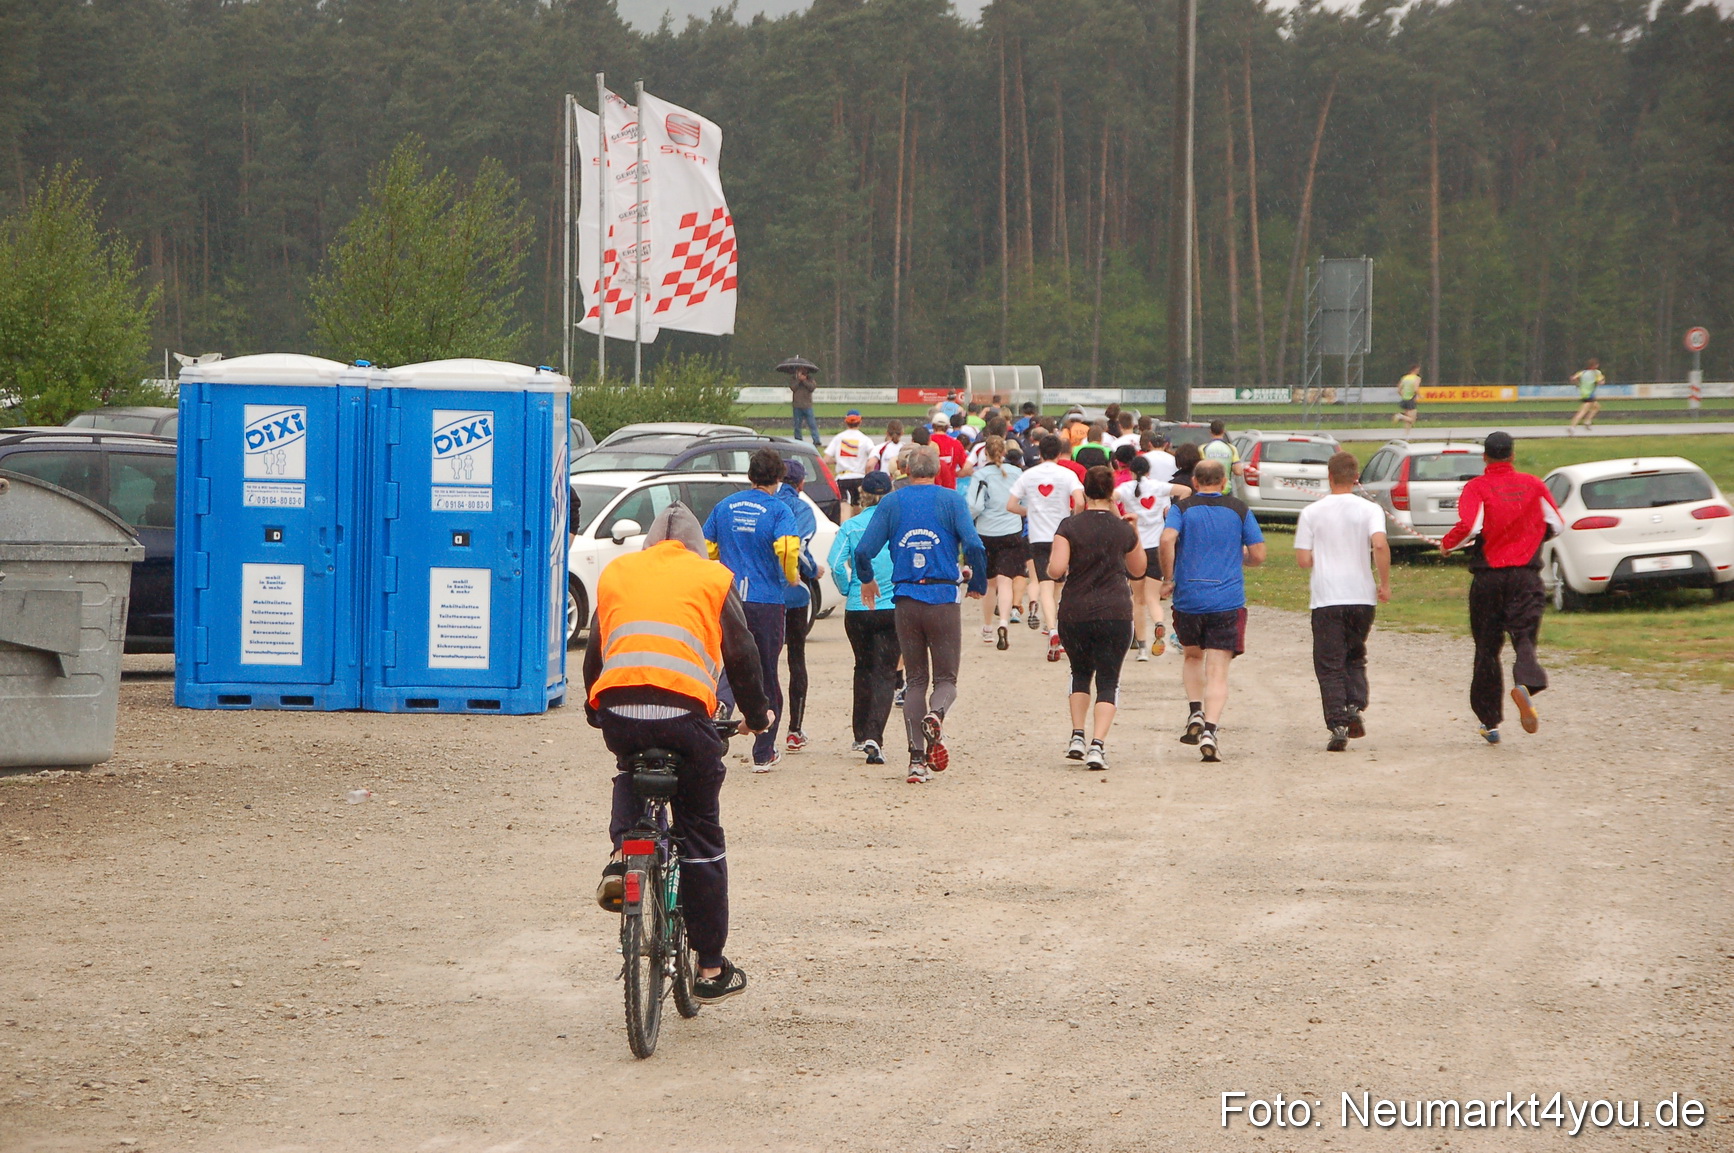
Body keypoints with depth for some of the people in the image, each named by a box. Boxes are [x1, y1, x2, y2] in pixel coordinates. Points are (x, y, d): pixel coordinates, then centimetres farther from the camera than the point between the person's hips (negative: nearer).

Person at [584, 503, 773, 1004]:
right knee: (701, 837, 9)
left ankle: (621, 855, 8)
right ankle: (711, 968, 12)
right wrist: (756, 713, 30)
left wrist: (593, 707, 41)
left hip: (617, 710, 2)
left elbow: (596, 648, 26)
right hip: (684, 712, -2)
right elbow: (741, 653, 15)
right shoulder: (712, 577, 17)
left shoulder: (616, 572, 22)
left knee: (631, 772, 36)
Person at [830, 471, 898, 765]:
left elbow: (836, 565, -11)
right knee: (883, 674, 1)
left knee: (863, 669, 20)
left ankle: (860, 734, 26)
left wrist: (847, 591, 5)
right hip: (893, 608, -1)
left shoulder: (851, 526, -2)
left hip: (857, 609, 1)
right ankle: (873, 737, -14)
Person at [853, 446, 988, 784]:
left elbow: (864, 551, 1)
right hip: (942, 598, -2)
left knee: (914, 680, 11)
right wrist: (977, 584, 6)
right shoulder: (951, 501, 0)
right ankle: (935, 715, -29)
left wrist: (867, 581, 21)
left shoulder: (891, 503, 5)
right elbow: (974, 546, -11)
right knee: (946, 679, 6)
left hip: (906, 600, 2)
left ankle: (917, 759, 0)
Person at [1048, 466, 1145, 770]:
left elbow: (1056, 570, -14)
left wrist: (1051, 567, 9)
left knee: (1080, 673, 23)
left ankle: (1077, 736, 12)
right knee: (1108, 681, 4)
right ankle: (1098, 745, -13)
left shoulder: (1070, 526, -5)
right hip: (1115, 613, 0)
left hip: (1074, 613, 0)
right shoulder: (1124, 530, 2)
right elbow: (1138, 570, 18)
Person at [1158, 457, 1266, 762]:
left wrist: (1168, 578, -5)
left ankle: (1195, 714, 9)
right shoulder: (1239, 511, 6)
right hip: (1228, 599, -1)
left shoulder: (1182, 508, 4)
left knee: (1193, 656, 26)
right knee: (1218, 672, -1)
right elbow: (1258, 555, 3)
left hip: (1188, 598, 1)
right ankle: (1209, 730, -18)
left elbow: (1167, 539, -16)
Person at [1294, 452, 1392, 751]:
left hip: (1326, 599, -1)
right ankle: (1355, 707, -1)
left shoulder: (1311, 513, 0)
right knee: (1355, 657, 20)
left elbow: (1303, 559, -3)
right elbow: (1380, 545, -16)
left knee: (1330, 665, 3)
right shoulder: (1369, 510, -1)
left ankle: (1338, 724, -8)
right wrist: (1384, 583, -6)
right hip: (1362, 595, 1)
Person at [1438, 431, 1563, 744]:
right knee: (1524, 638, -3)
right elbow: (1557, 525, 10)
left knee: (1487, 647, 9)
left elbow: (1467, 526, -19)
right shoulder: (1533, 485, 6)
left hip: (1487, 575, -1)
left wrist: (1446, 545, 0)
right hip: (1526, 574, 1)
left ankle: (1490, 721, 13)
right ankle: (1526, 684, -37)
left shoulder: (1478, 487, -4)